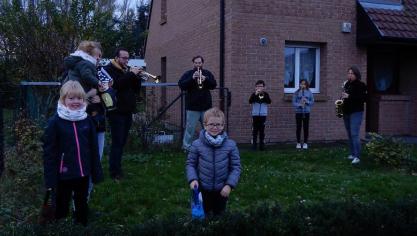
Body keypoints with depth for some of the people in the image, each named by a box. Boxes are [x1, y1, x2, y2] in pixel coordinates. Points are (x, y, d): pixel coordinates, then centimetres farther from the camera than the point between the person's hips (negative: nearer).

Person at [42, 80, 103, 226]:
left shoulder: (87, 120, 0)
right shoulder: (55, 122, -11)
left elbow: (94, 148, 4)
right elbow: (49, 151, -10)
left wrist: (96, 173, 4)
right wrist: (50, 178, -12)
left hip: (83, 174, 4)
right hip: (64, 175, -3)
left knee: (82, 205, 20)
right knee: (61, 207, 14)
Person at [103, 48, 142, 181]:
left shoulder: (127, 70, 17)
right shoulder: (109, 69, -4)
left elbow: (137, 90, 13)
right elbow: (115, 85, -23)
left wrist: (137, 76, -2)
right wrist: (131, 74, -21)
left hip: (127, 111, 7)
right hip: (116, 112, -7)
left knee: (121, 142, 12)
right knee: (117, 142, -9)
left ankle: (116, 168, 20)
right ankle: (115, 172, -5)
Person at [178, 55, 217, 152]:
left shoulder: (208, 73, 10)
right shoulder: (188, 74, 2)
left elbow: (214, 85, 2)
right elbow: (181, 85, -9)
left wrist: (206, 79, -16)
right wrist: (192, 78, -21)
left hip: (206, 106, 3)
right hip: (192, 106, -3)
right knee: (190, 127, -4)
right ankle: (186, 146, 5)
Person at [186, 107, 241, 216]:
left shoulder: (230, 145, -10)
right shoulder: (197, 145, -9)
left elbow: (236, 167, -5)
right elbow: (190, 164, 0)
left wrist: (229, 184, -14)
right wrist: (192, 179, -15)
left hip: (222, 190, 0)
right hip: (203, 189, 0)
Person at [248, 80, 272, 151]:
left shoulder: (265, 94, 5)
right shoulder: (254, 94, 4)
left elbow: (269, 102, -10)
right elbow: (250, 101, -12)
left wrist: (263, 95, -22)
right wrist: (255, 94, -23)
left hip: (263, 115, 0)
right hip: (255, 115, 0)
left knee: (262, 131, 3)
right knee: (254, 130, -1)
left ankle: (262, 145, 7)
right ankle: (254, 145, 3)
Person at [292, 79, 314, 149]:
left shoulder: (309, 93, 4)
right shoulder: (296, 93, 2)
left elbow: (312, 102, 4)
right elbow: (293, 103, -2)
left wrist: (306, 101, -14)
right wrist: (299, 104, -19)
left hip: (306, 112, 0)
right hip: (298, 112, 0)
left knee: (306, 128, 3)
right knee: (298, 127, 3)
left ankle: (305, 143, 10)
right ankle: (298, 143, 12)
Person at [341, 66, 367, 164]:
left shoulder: (360, 85, -7)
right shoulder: (347, 84, 14)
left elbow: (364, 98, -17)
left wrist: (349, 96, -22)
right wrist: (343, 97, 5)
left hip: (356, 112, -7)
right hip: (346, 112, 8)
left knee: (354, 134, -14)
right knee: (350, 135, 11)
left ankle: (357, 156, -13)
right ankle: (352, 154, 19)